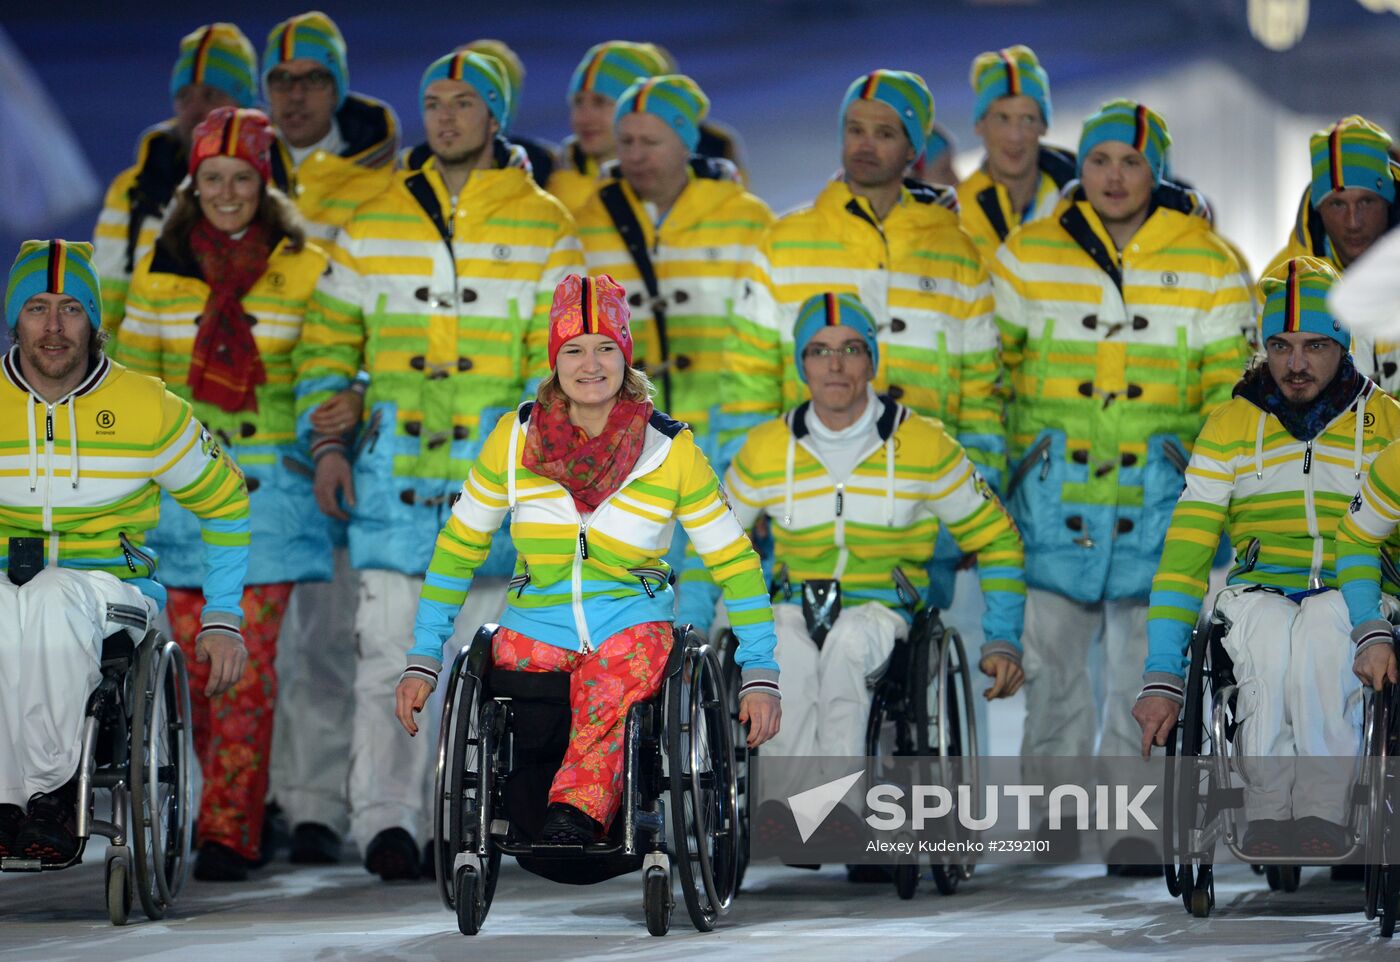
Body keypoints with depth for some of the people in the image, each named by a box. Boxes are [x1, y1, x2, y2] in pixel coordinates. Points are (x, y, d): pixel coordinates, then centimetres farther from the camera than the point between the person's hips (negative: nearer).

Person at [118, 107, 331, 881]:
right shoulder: (161, 268, 9)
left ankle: (229, 831, -9)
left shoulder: (303, 270, 4)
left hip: (268, 478, -2)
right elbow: (133, 378, 12)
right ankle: (230, 810, 13)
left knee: (247, 664, -9)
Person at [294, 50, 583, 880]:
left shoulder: (543, 227, 6)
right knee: (390, 639, -10)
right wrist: (329, 439, 3)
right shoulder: (374, 224, 11)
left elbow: (562, 351, 4)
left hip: (497, 464, 0)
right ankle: (385, 818, -13)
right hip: (393, 461, 0)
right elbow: (328, 339, 14)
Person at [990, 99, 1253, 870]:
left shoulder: (1209, 269, 3)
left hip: (1158, 497, -1)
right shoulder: (1028, 257, 5)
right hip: (1052, 500, 1)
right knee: (1048, 661, 1)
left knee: (1145, 664, 0)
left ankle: (1134, 825, 8)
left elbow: (1229, 393, 7)